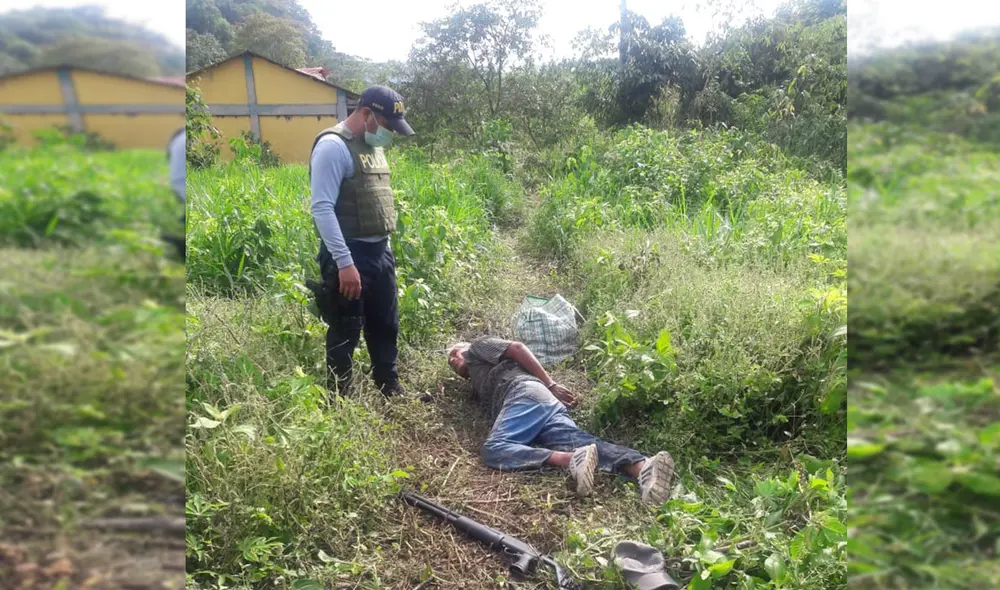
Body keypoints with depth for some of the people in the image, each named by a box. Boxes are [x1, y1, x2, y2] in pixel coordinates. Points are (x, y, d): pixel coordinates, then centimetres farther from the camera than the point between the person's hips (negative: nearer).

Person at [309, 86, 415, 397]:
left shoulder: (373, 145, 13)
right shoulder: (333, 146, -15)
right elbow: (322, 208, -22)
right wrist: (345, 263, -25)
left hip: (380, 250, 9)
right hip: (349, 255, -8)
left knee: (385, 326, 18)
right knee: (346, 333, 4)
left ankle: (390, 388, 34)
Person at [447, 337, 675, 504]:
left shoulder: (479, 347, 26)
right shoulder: (477, 382, 46)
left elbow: (517, 348, 7)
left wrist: (551, 385, 1)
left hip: (525, 392, -7)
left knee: (493, 449, -29)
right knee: (578, 441, -22)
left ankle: (571, 460, -49)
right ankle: (643, 467, -48)